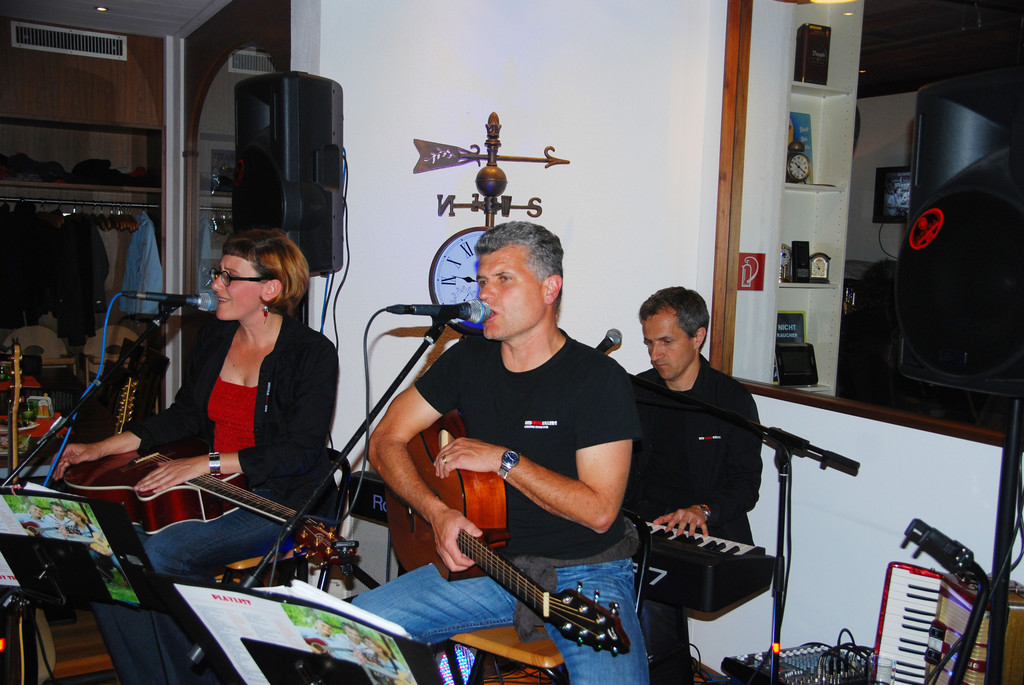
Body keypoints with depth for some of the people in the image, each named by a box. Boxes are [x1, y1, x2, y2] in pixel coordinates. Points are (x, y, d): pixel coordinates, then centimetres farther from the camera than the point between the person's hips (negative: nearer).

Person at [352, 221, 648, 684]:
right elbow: (386, 440, 5)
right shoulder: (468, 359, 4)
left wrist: (503, 460, -16)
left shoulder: (599, 378, -11)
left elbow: (599, 511, -16)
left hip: (584, 574, -4)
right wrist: (437, 512, -10)